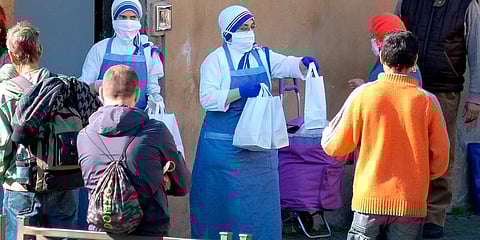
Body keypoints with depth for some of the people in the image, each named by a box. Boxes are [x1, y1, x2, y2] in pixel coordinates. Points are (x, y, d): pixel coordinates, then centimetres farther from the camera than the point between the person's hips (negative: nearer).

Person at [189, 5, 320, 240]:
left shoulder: (262, 56, 10)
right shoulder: (216, 60, -5)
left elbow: (287, 65, -3)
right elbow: (207, 99, -13)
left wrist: (304, 63, -24)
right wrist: (241, 92, -22)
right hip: (224, 144, -5)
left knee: (258, 199, 4)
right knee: (222, 200, -4)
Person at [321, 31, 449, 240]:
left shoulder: (362, 94, -4)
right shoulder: (427, 101, -3)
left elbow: (334, 147, 3)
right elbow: (440, 160, 2)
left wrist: (328, 129, 25)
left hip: (369, 199, 0)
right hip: (411, 203, 0)